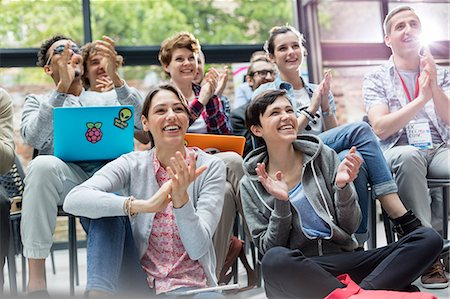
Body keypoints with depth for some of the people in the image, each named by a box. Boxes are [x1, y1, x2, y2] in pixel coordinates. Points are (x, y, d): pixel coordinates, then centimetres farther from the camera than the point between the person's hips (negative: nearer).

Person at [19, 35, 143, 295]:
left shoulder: (106, 99, 29)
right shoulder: (38, 102, 24)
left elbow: (142, 120, 6)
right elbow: (34, 138, -1)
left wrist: (114, 76, -7)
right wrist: (62, 87, -8)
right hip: (68, 174, -1)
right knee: (43, 165, -36)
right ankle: (36, 282, -32)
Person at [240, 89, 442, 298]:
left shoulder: (324, 156, 5)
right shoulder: (251, 186, 2)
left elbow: (350, 227, 5)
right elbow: (268, 249, -1)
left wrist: (342, 186, -13)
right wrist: (281, 203, -15)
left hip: (342, 257, 3)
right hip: (295, 271, -3)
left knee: (429, 239, -14)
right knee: (275, 259, -39)